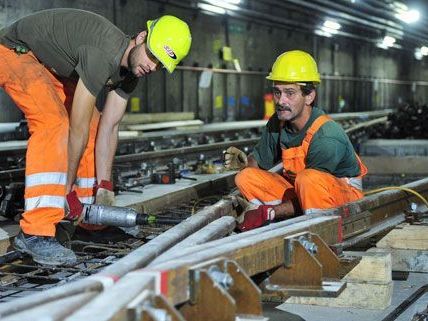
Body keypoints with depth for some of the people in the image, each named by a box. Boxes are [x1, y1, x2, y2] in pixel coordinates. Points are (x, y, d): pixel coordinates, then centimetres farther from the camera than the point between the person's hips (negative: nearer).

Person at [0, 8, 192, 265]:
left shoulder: (131, 70, -5)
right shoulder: (102, 56, -34)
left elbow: (109, 128, -2)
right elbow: (77, 128, -30)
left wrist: (104, 187, -6)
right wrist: (67, 189, -22)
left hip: (51, 66, 10)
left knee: (94, 125, 6)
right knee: (54, 123, -29)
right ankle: (36, 234, -33)